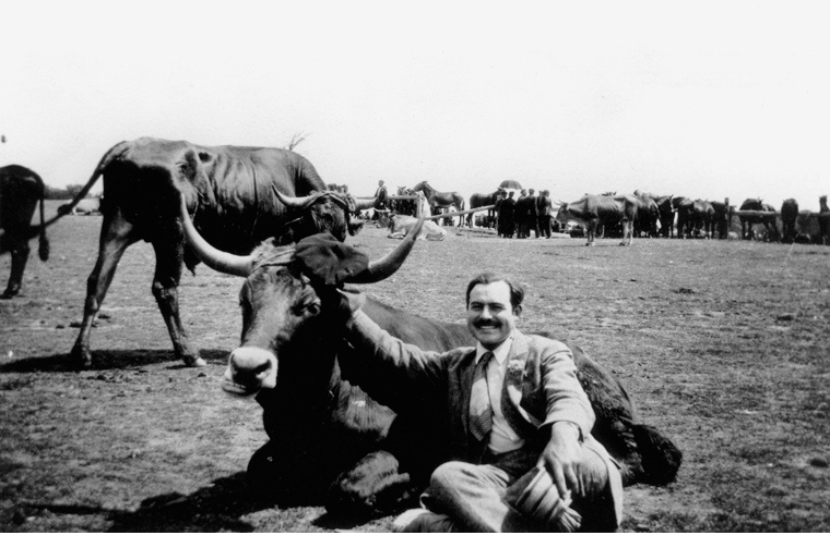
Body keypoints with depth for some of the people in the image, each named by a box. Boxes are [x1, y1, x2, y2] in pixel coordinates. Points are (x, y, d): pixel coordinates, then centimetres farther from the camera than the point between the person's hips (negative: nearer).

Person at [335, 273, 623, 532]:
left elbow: (569, 398, -7)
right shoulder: (453, 365, 26)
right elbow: (395, 359, 17)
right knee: (446, 476, -30)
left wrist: (562, 437, -31)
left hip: (548, 467, -2)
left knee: (590, 466, -35)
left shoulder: (546, 352, 13)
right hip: (489, 475, 2)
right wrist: (349, 310, 6)